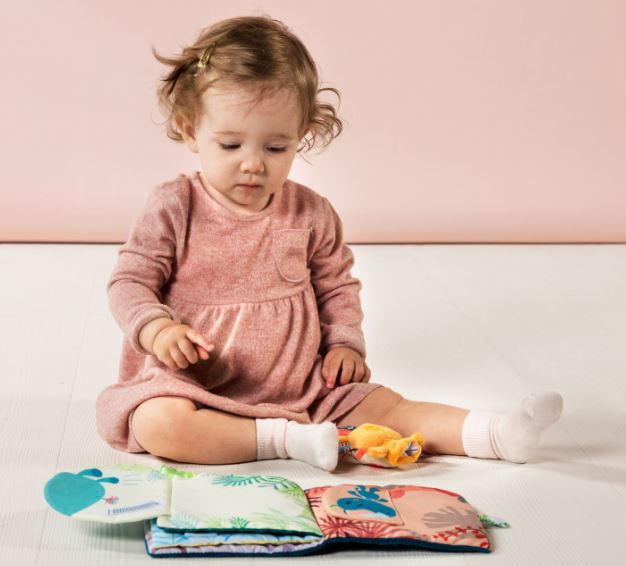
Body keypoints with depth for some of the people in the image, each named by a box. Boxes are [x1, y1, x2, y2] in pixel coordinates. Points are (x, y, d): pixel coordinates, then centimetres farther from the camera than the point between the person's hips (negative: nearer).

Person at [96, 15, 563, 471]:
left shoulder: (312, 215, 3)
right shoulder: (174, 208, -6)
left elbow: (337, 287, 17)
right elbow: (130, 282, -4)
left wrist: (345, 342, 1)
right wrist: (158, 329, -23)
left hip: (299, 385, 3)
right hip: (193, 384, -3)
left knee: (383, 406, -10)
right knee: (159, 424, -34)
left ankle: (497, 434, -12)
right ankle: (288, 439, -32)